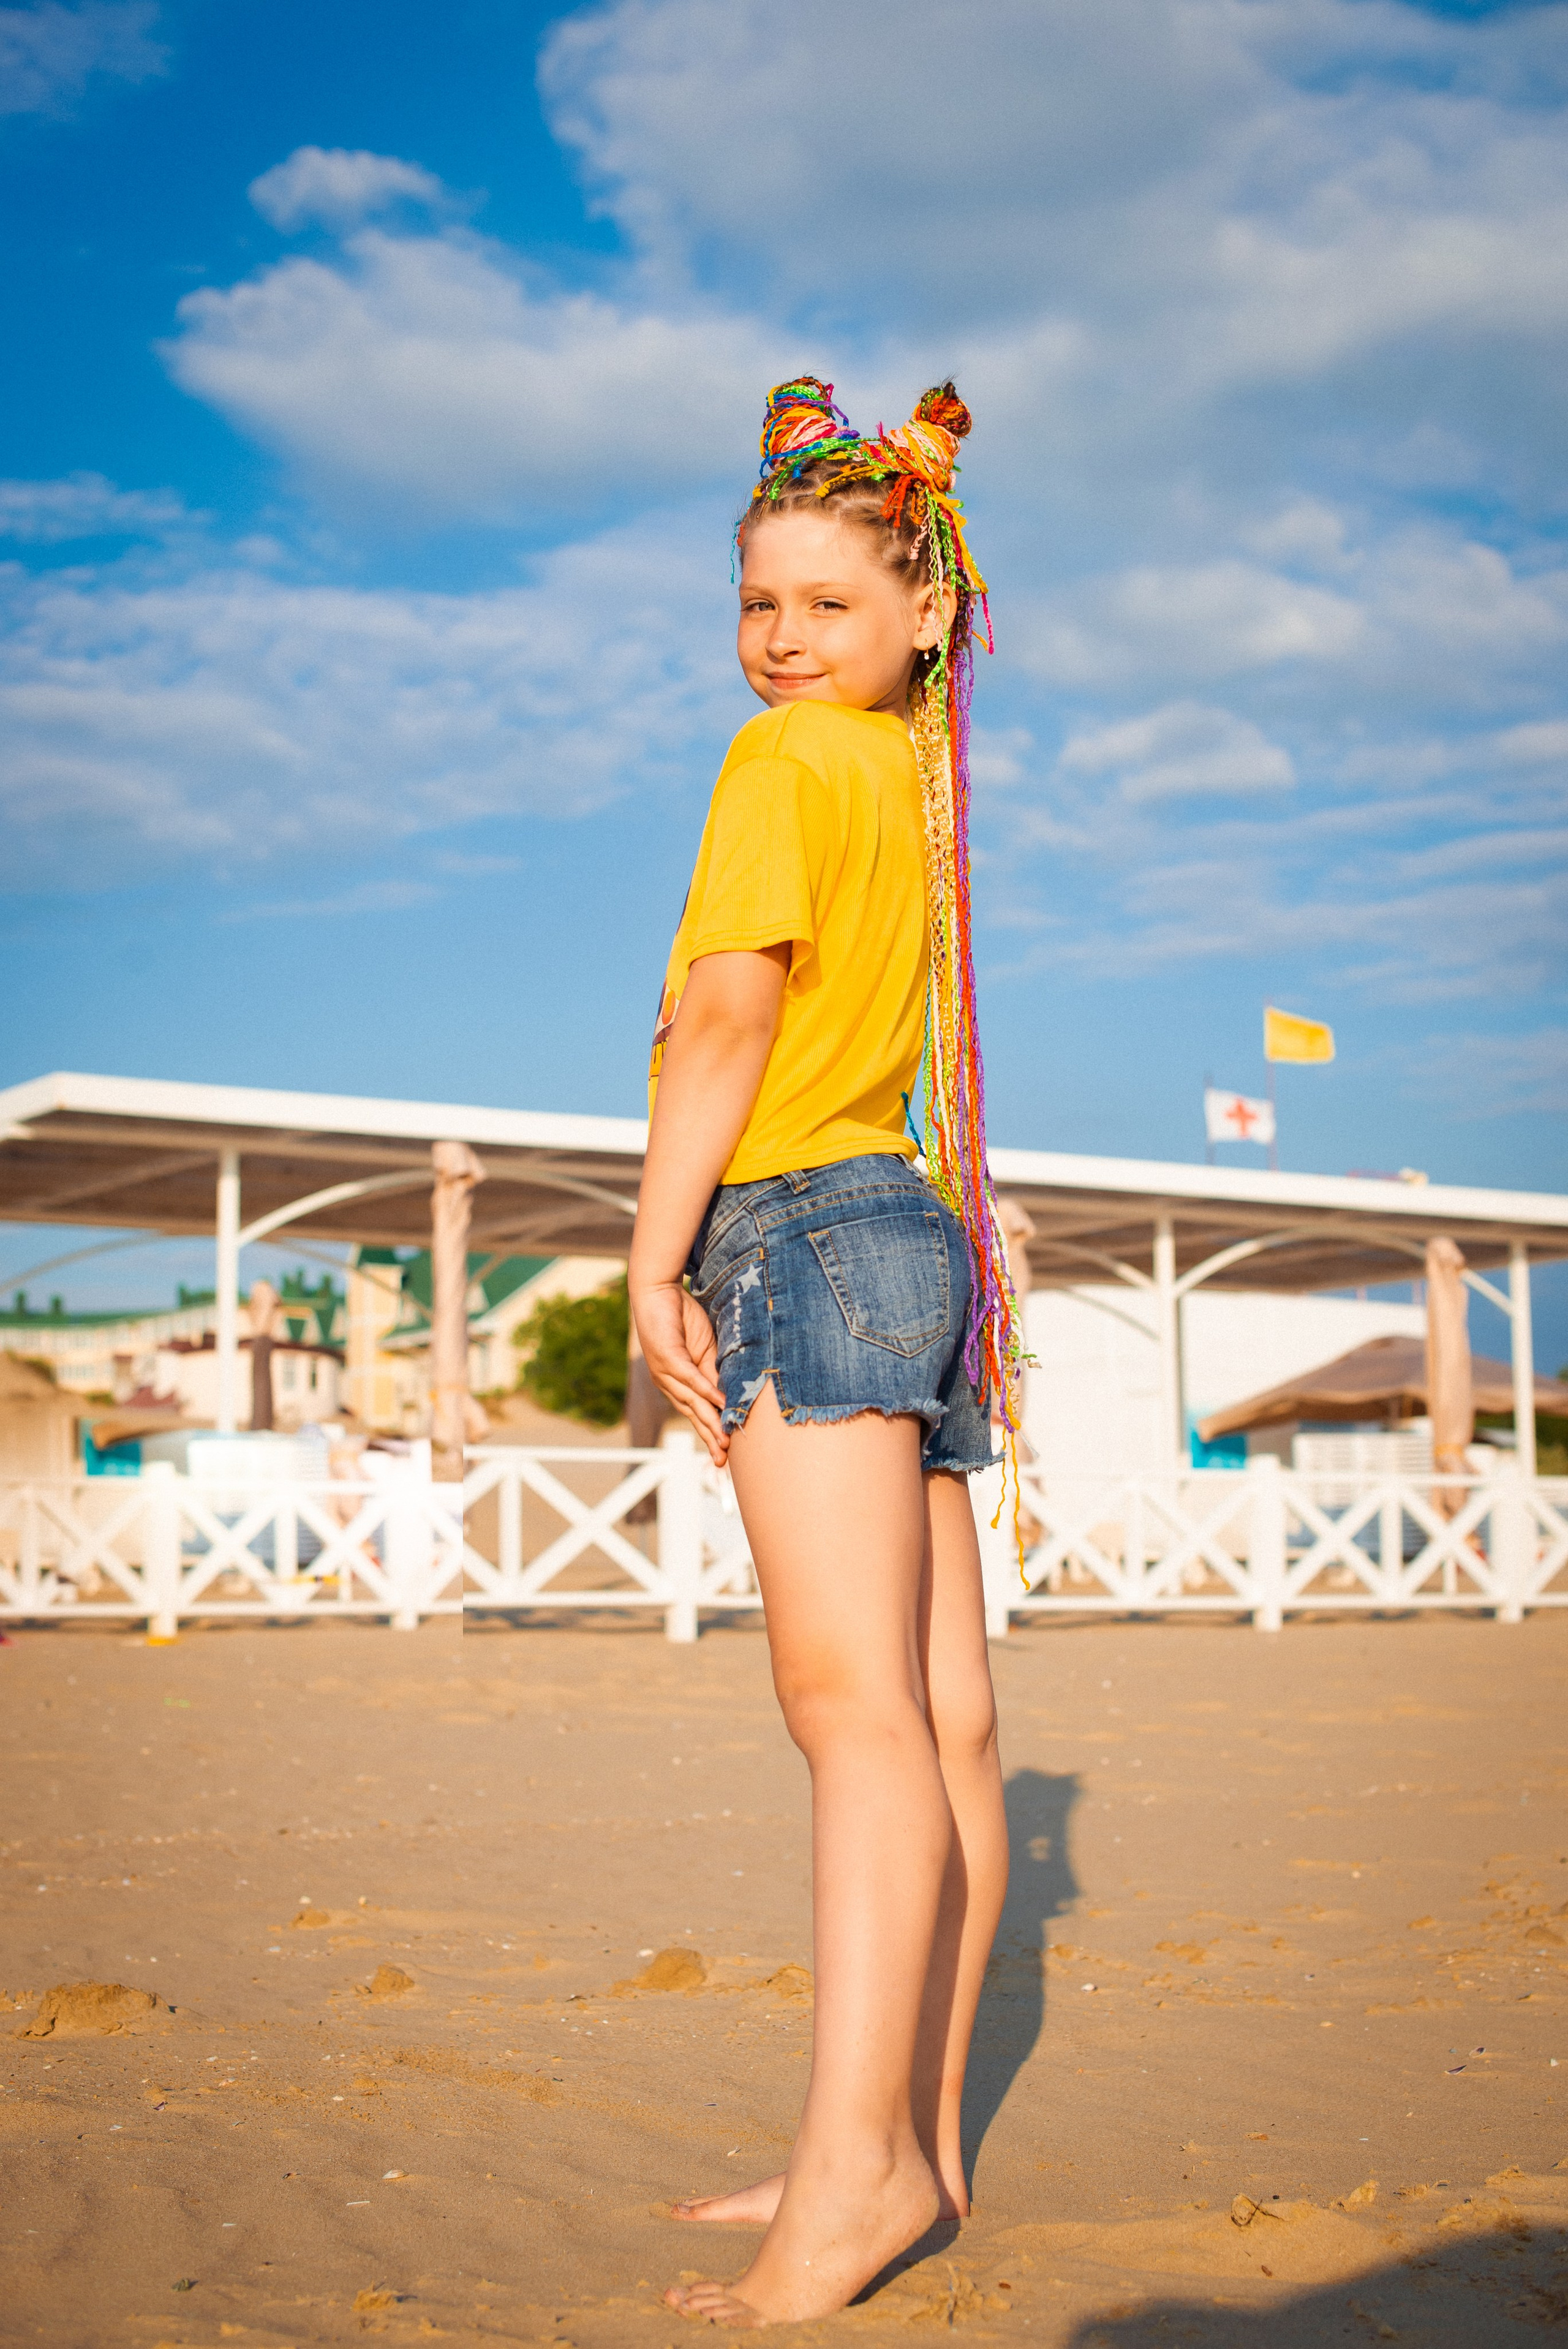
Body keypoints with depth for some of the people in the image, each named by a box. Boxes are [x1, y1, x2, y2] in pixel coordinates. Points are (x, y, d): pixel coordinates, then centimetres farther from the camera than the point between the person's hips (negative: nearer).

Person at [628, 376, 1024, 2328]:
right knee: (945, 1715, 5)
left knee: (854, 1696, -17)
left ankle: (856, 2160, -20)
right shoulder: (918, 780, 22)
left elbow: (726, 1012, -13)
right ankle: (915, 2137, 13)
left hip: (805, 1226, -9)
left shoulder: (788, 758, -3)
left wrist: (656, 1257, -10)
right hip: (919, 1234, 9)